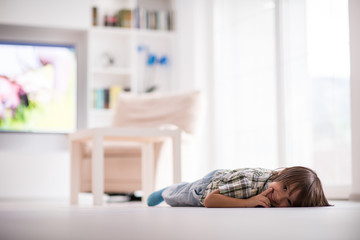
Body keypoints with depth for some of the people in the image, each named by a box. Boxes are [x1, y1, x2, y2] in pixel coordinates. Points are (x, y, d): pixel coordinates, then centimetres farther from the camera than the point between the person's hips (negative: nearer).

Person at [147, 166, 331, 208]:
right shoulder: (248, 184, -51)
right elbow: (208, 200, -50)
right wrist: (247, 203, -56)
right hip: (213, 181, -4)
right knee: (175, 198, 27)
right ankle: (165, 191, 61)